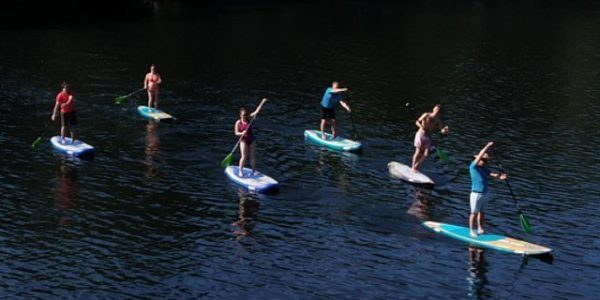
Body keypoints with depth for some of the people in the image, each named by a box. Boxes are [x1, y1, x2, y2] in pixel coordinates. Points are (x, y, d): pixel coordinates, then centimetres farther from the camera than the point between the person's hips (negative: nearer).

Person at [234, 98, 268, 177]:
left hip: (251, 140, 3)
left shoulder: (249, 118, -2)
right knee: (244, 157, -7)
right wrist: (242, 133, -29)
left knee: (252, 156, 9)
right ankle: (240, 171, 6)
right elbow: (236, 133, -8)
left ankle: (254, 170, 19)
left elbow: (257, 111, -8)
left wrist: (262, 102, -16)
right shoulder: (238, 123, -10)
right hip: (243, 141, -3)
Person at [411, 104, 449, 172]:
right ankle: (413, 168, 12)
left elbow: (442, 131, -6)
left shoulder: (438, 121, -1)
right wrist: (421, 126, -25)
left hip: (428, 137, 4)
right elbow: (417, 122, -7)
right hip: (420, 135, -4)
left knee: (426, 155, -1)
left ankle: (417, 166, 18)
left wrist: (445, 130, -29)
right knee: (418, 152, -3)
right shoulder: (426, 115, -10)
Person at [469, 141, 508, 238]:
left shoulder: (484, 169, 10)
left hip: (484, 194, 7)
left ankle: (480, 228, 24)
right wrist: (487, 146, -28)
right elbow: (479, 156, -25)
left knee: (481, 211, 15)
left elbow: (491, 174, -3)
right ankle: (471, 230, 8)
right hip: (476, 194, -7)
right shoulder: (473, 166, -12)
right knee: (474, 213, 0)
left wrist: (499, 177, -23)